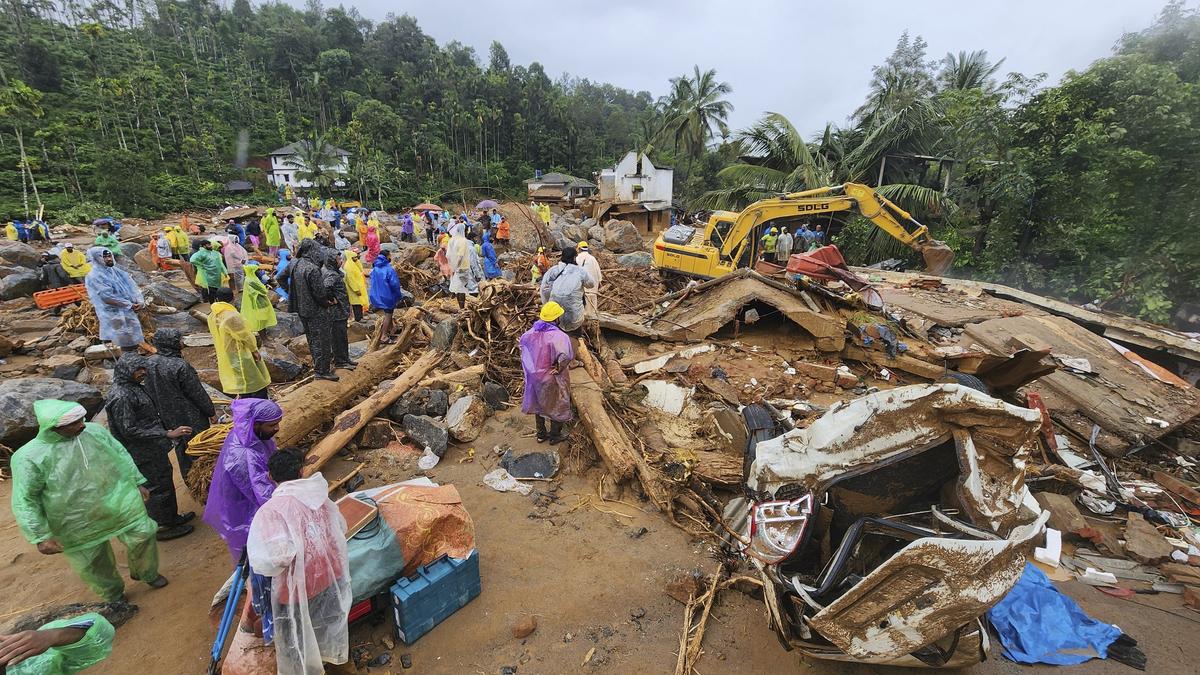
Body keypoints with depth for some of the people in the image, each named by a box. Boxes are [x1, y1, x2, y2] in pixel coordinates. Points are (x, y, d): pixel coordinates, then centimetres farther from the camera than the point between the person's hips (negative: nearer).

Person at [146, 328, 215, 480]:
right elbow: (197, 393, -20)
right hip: (190, 417, -7)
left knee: (181, 446, 23)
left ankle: (188, 478, 38)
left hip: (167, 416, 7)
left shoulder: (150, 363, -7)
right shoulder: (180, 366, -28)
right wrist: (211, 411, -8)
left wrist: (161, 409, 20)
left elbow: (150, 391, 6)